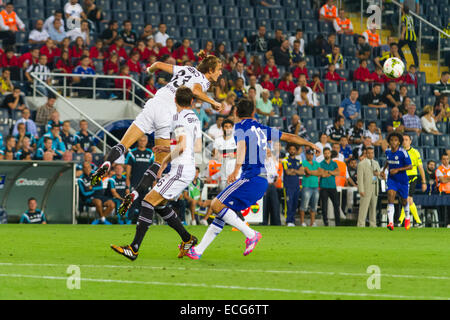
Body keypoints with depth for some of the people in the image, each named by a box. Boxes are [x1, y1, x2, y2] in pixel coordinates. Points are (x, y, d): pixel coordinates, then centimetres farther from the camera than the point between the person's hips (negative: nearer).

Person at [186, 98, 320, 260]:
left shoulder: (240, 127, -3)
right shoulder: (263, 129, 18)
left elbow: (242, 146, -22)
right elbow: (289, 137, 25)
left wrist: (237, 169, -38)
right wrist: (310, 144, 39)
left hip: (251, 178, -8)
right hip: (262, 181, 8)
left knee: (217, 206, -13)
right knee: (224, 211, 9)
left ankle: (251, 234, -13)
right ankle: (198, 250, 7)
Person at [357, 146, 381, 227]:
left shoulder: (376, 163, 16)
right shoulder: (361, 164, -4)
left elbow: (380, 175, 24)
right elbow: (360, 178, -10)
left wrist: (378, 174, -2)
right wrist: (361, 190, -17)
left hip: (375, 187, 6)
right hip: (366, 188, -6)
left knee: (373, 207, 9)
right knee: (364, 207, -10)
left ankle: (373, 224, 14)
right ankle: (361, 224, -9)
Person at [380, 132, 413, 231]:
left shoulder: (403, 152, -17)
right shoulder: (388, 151, 0)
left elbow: (410, 166, -16)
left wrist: (397, 170, -24)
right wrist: (383, 170, 12)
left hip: (402, 180, -3)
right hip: (391, 179, 3)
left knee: (404, 201, 13)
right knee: (390, 197, -20)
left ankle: (407, 218, 44)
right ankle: (391, 222, -28)